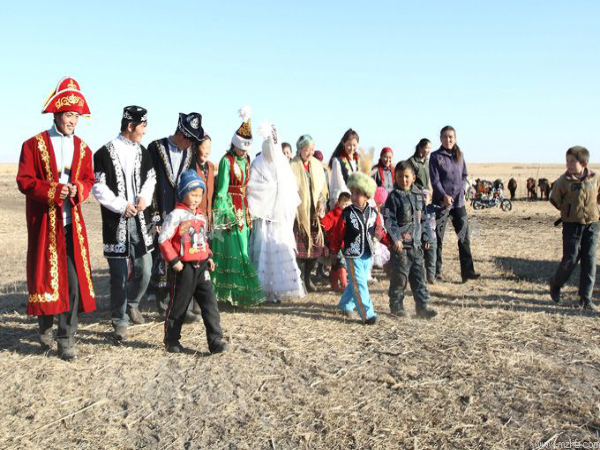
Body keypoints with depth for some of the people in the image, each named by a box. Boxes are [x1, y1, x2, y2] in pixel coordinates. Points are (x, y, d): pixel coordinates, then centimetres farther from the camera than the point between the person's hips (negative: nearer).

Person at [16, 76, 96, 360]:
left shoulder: (82, 148, 10)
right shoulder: (34, 144, 1)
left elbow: (88, 180, 11)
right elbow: (24, 180, -4)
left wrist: (77, 190, -11)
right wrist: (53, 191, -18)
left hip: (72, 222, 2)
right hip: (44, 222, -2)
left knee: (73, 279, -3)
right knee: (45, 276, 6)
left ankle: (66, 339, 5)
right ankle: (45, 327, 30)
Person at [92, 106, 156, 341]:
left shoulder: (142, 151, 10)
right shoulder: (105, 153, -8)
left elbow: (150, 178, 14)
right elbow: (98, 188, -9)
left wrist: (144, 198, -5)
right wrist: (122, 206, -15)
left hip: (141, 220, 5)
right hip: (116, 223, -5)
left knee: (144, 270, 8)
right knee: (119, 275, 0)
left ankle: (132, 304, 36)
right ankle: (120, 322, 14)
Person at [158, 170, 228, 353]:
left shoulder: (201, 217, 12)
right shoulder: (176, 215, -11)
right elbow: (163, 240, -13)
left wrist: (209, 256, 13)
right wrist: (173, 261, -15)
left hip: (202, 266, 6)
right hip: (184, 268, -6)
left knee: (210, 303, 0)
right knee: (178, 305, 7)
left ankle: (215, 340, 2)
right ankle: (171, 340, 24)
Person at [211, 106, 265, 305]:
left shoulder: (246, 160, 12)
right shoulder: (227, 160, -8)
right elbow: (222, 189, -10)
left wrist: (247, 212, 10)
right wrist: (224, 214, -14)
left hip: (243, 208, 7)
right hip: (230, 208, -6)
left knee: (244, 248, 7)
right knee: (234, 249, -5)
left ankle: (243, 290, 15)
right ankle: (235, 292, 2)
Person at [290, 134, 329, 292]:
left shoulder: (317, 165, 9)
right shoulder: (292, 166, -8)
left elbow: (322, 188, 15)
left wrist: (321, 202, -2)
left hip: (314, 213, 5)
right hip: (299, 212, -5)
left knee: (316, 246, 6)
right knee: (300, 248, -5)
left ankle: (307, 276, 25)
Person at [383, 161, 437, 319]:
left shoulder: (418, 195, 11)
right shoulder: (393, 196, -7)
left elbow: (423, 218, 17)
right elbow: (388, 219, -11)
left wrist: (425, 236, 14)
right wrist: (395, 238, -18)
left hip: (416, 243, 6)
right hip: (400, 244, -5)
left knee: (419, 276, 8)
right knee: (400, 276, 1)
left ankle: (422, 306, 14)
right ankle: (396, 306, 15)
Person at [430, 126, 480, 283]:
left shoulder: (459, 155, 12)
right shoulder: (435, 156, -3)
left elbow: (464, 175, 17)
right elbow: (434, 179, -10)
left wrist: (461, 190, 0)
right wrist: (444, 195, -22)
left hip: (458, 201, 5)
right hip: (441, 202, -4)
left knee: (464, 236, 1)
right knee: (438, 238, 2)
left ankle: (467, 271, 4)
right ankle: (436, 271, 11)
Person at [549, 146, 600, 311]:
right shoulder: (563, 181, -8)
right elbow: (554, 200, 5)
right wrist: (567, 211, 6)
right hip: (572, 225, -2)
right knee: (570, 260, -3)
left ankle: (585, 299, 10)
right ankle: (555, 284, 25)